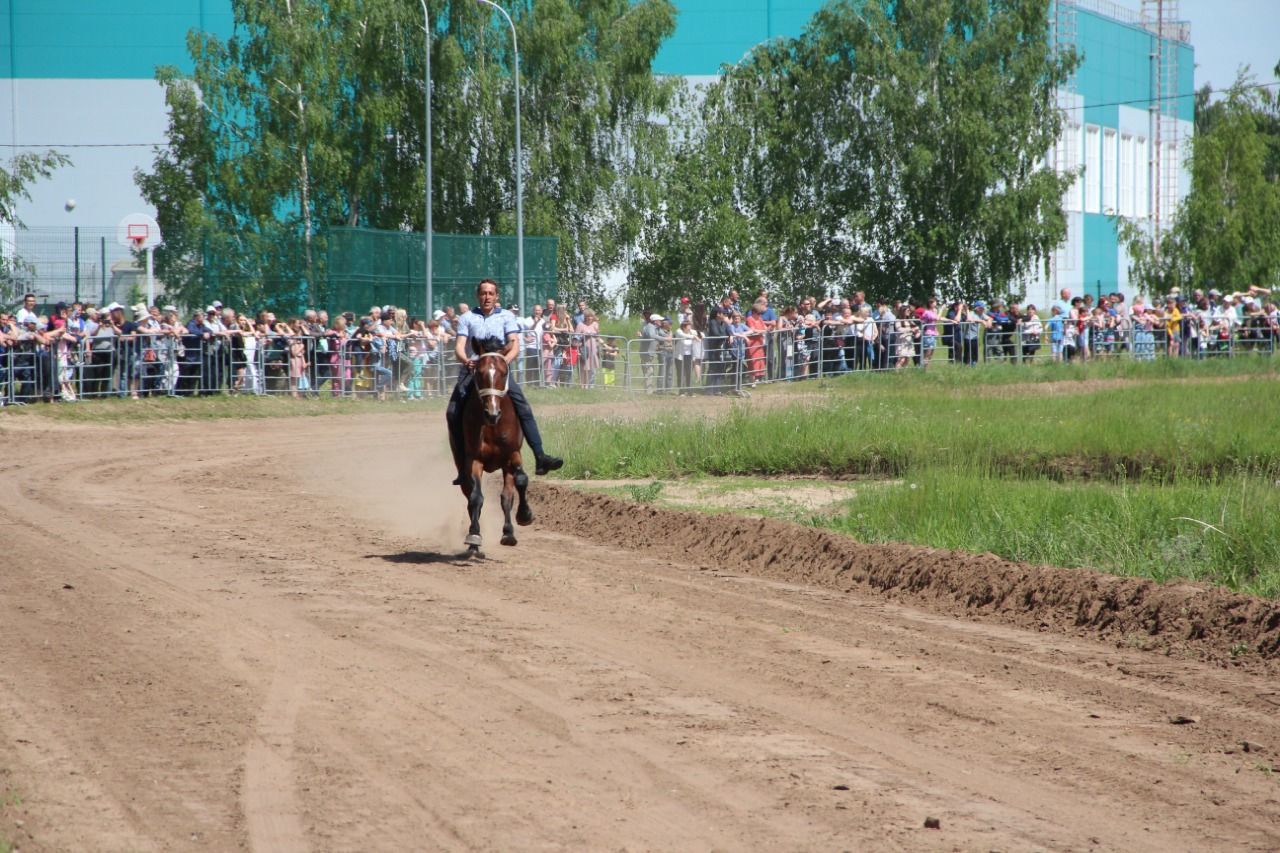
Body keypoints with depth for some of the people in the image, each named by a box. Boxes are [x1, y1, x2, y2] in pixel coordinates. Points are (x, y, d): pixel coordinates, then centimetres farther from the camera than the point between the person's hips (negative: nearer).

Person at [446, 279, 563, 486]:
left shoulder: (506, 317, 11)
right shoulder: (467, 318, 12)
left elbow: (515, 345, -1)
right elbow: (459, 346, 0)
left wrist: (507, 358, -23)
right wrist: (465, 359, -23)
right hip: (472, 368, 0)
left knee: (523, 407, -21)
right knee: (453, 413, -18)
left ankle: (540, 457, -25)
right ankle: (463, 467, -12)